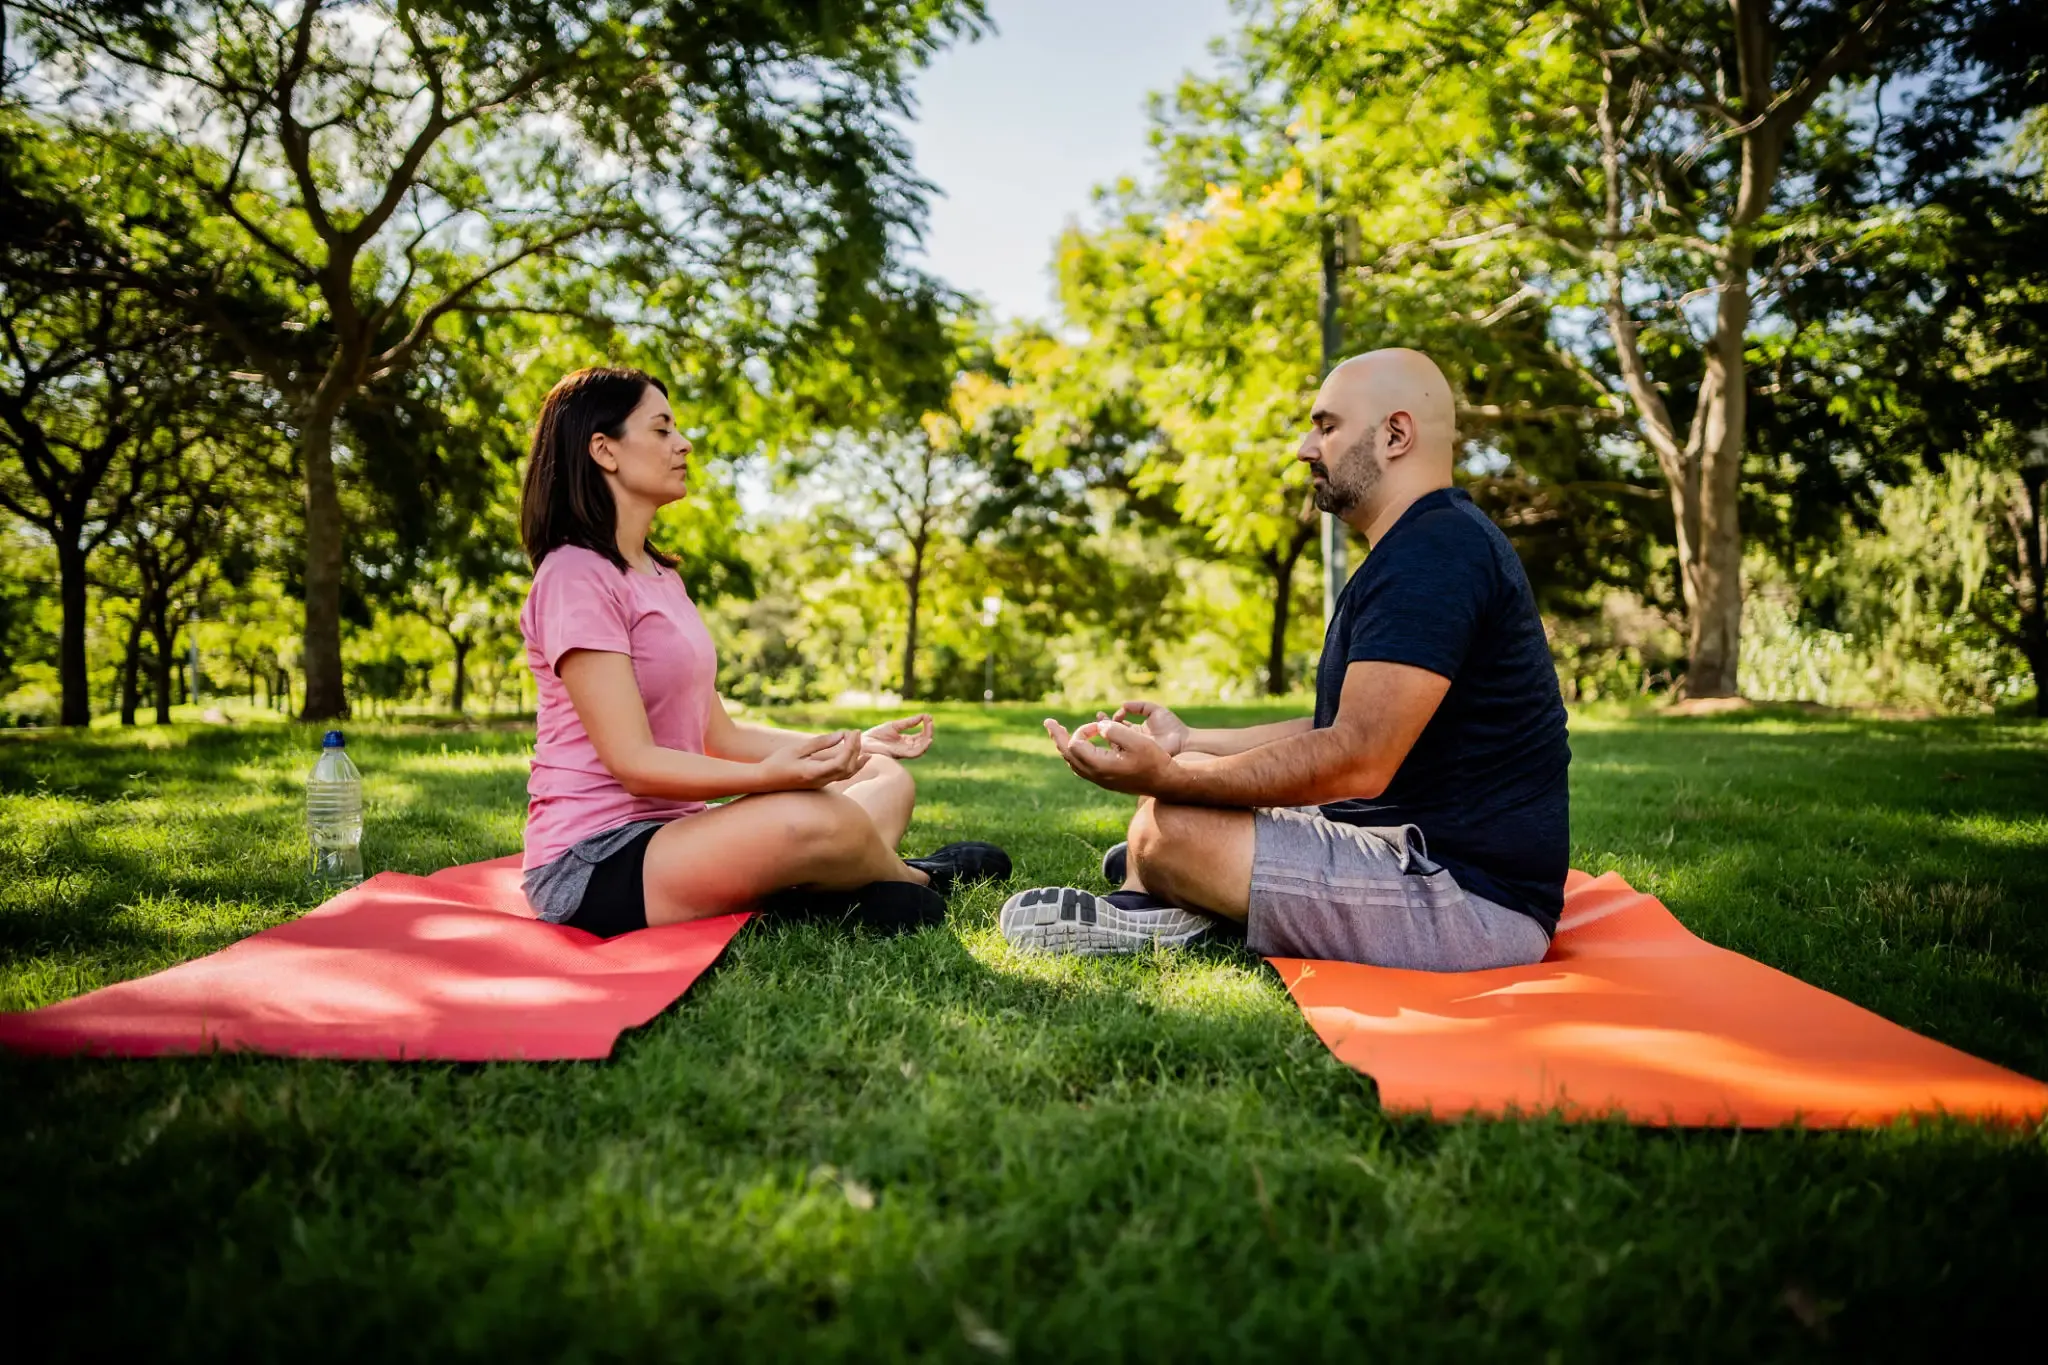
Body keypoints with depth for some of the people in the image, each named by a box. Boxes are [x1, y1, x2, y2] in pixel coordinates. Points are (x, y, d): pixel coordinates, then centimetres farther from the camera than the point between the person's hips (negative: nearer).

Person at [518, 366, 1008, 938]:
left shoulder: (660, 577, 17)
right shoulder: (575, 575, -12)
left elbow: (719, 736, 14)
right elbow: (632, 760, -20)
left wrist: (855, 744, 9)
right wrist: (768, 776, -34)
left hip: (669, 832, 9)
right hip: (593, 863, -9)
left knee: (887, 779, 6)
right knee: (814, 819, -32)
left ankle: (828, 897, -22)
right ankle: (914, 880, 0)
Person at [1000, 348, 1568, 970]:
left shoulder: (1434, 553, -19)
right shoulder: (1434, 545, 18)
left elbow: (1357, 761, -27)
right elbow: (1343, 729, 18)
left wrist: (1166, 777, -27)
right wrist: (1188, 742, 17)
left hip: (1472, 896, -11)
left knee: (1169, 828, -22)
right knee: (1177, 791, 16)